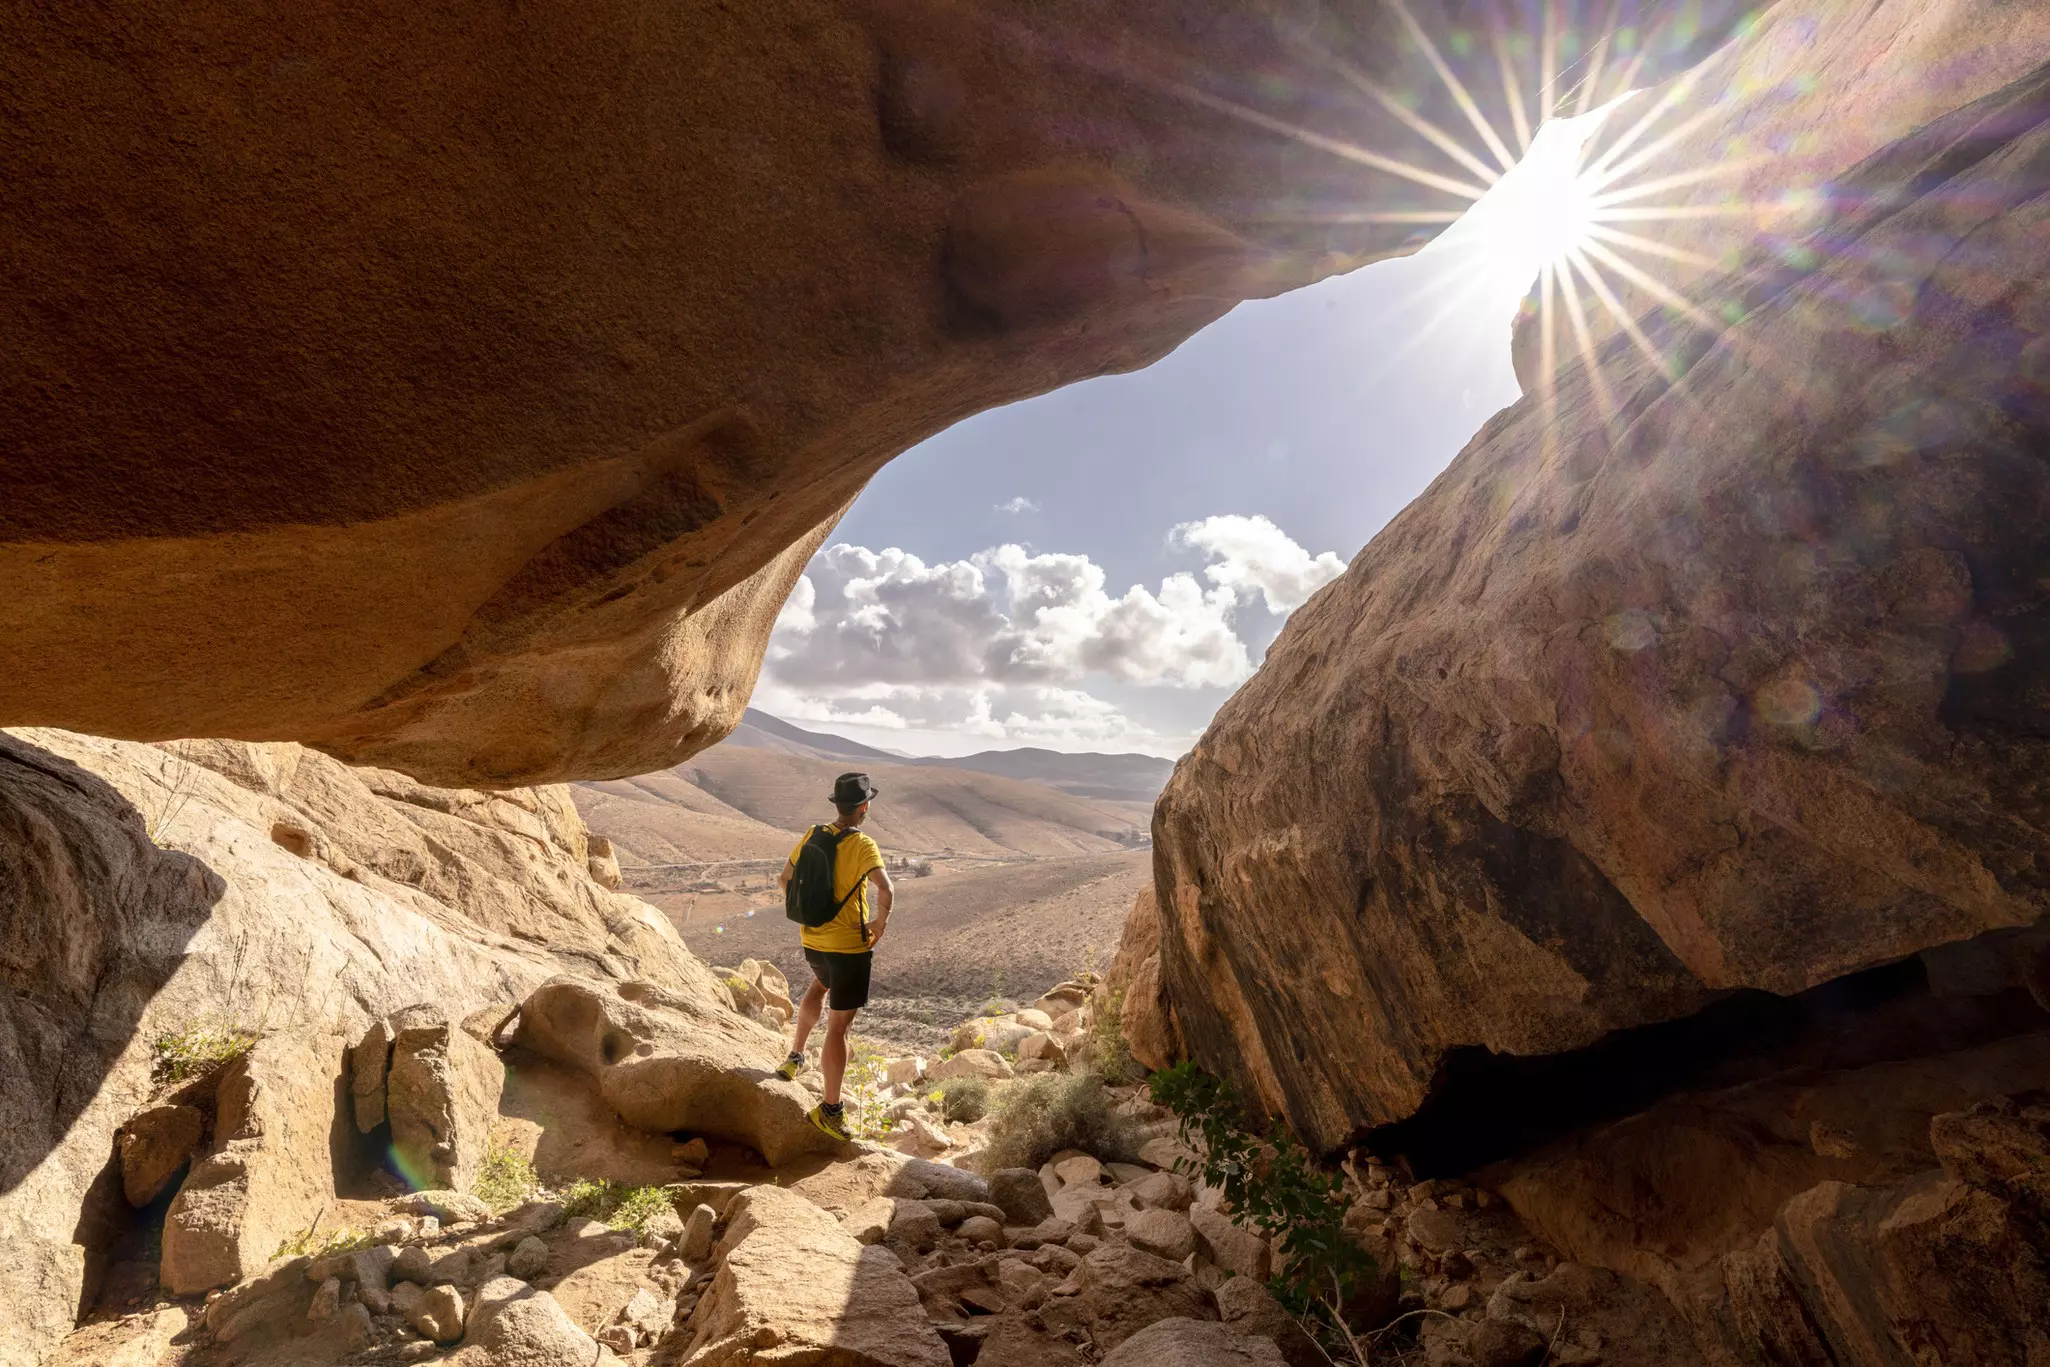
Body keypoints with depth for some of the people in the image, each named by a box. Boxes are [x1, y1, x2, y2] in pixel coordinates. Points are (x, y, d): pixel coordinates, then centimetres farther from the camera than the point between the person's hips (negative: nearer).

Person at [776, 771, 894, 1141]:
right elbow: (886, 890, -31)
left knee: (821, 984, 37)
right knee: (838, 1026, 3)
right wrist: (880, 923, -14)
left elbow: (786, 879, 11)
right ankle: (830, 1109, 12)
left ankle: (795, 1056, 41)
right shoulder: (862, 844, -18)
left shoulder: (812, 836, 1)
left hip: (812, 940, 7)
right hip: (849, 946, -6)